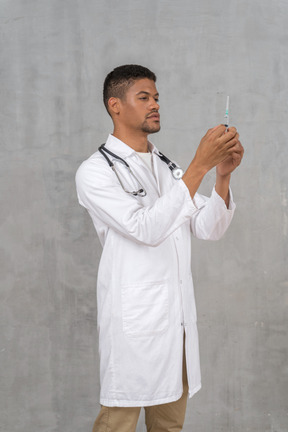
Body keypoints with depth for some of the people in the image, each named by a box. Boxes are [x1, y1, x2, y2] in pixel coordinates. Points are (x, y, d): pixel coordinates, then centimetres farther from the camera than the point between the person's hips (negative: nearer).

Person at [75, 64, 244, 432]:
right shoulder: (95, 171, -7)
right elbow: (147, 229, -20)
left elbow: (208, 229, 7)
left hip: (179, 317, 7)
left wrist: (223, 175, -9)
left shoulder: (167, 167, 15)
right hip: (134, 321, -6)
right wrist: (199, 166, -22)